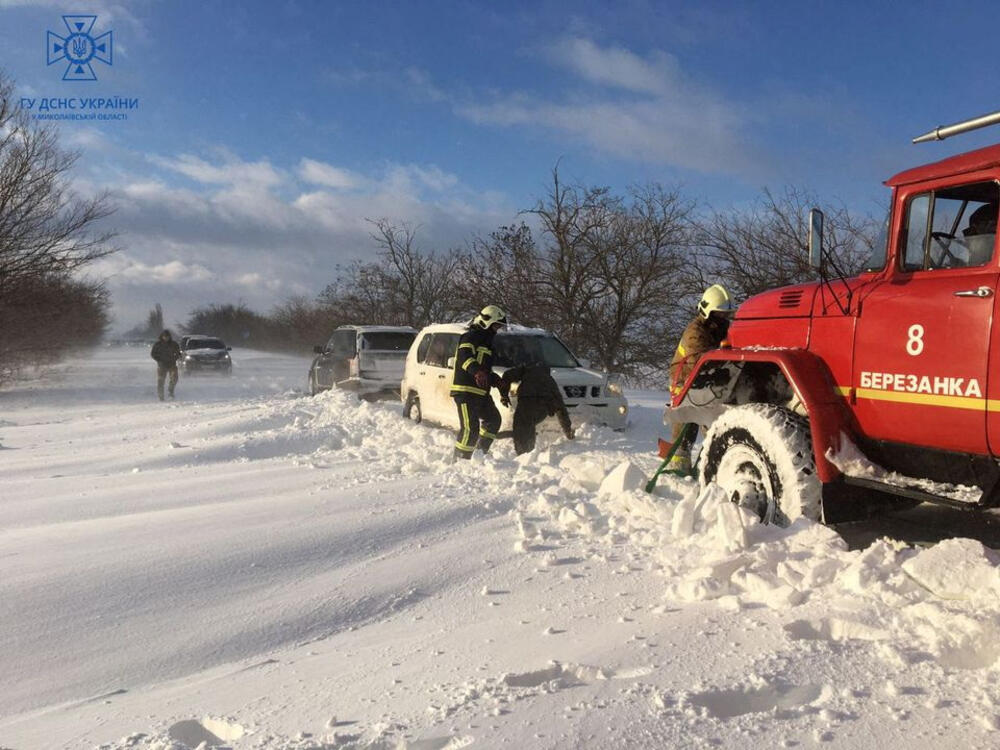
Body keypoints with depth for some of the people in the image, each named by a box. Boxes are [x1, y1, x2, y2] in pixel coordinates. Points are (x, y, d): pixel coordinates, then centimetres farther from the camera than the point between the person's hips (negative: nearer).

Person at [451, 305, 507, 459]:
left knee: (493, 420, 20)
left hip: (481, 392, 10)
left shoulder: (486, 341, 25)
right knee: (470, 428, -14)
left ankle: (481, 452, 29)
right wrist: (477, 371, -44)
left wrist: (499, 382, 20)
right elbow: (464, 356, -27)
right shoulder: (470, 337, -7)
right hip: (465, 390, -10)